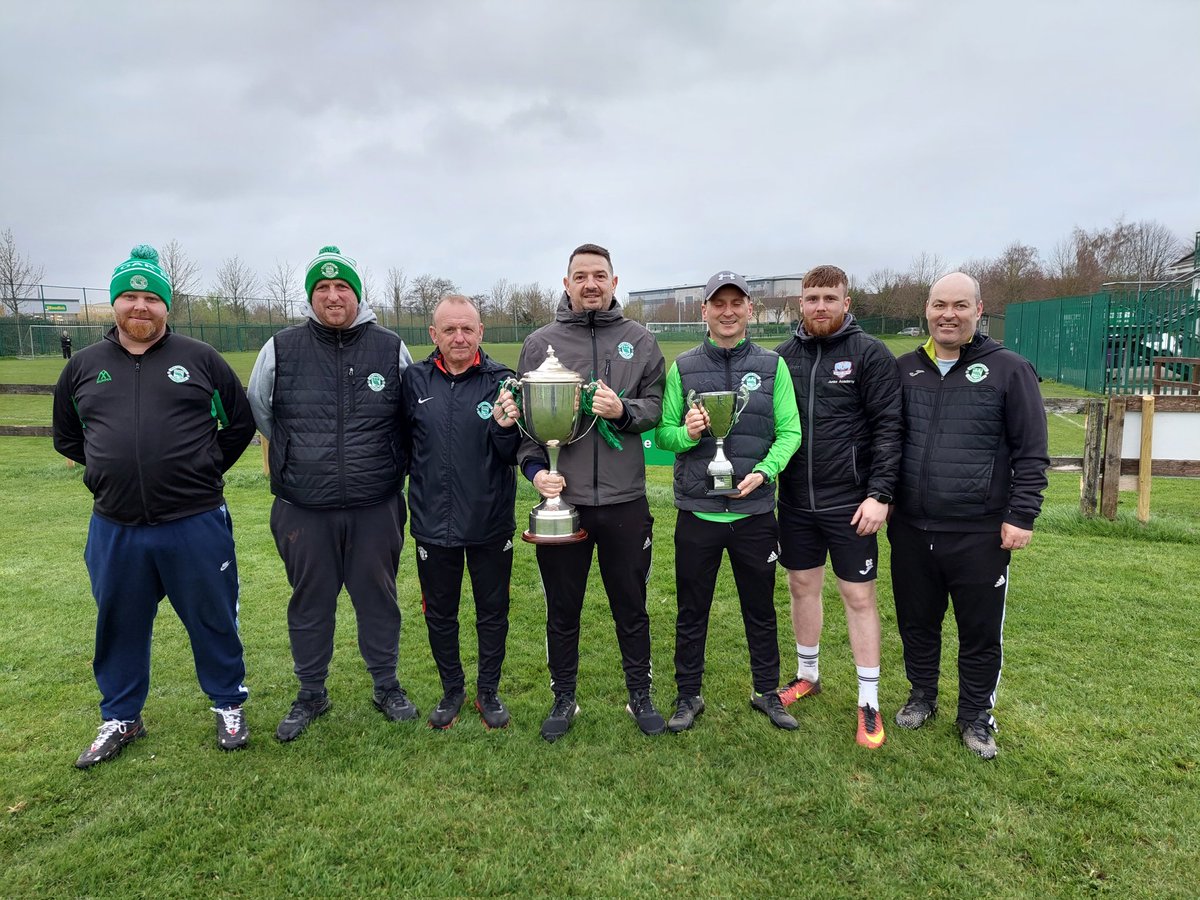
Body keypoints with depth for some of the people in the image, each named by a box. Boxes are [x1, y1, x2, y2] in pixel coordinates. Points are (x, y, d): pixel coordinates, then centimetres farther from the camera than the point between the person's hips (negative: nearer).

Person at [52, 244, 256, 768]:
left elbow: (240, 424, 7)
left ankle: (229, 705, 29)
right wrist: (114, 471, 10)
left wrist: (203, 471, 3)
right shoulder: (83, 366, 7)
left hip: (196, 524, -3)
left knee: (214, 621, 9)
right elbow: (66, 437, 20)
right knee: (119, 627, 17)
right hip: (114, 529, 3)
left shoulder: (200, 360, -1)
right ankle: (121, 719, 37)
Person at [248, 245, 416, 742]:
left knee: (378, 598, 11)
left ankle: (387, 686, 30)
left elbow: (413, 421, 10)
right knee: (310, 603, 12)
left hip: (377, 509, 0)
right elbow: (258, 413, 13)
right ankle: (311, 693, 31)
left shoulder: (391, 349, -1)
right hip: (303, 511, 0)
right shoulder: (280, 349, -2)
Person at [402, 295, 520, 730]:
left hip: (491, 522, -1)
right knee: (439, 613, 16)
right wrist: (412, 483, -2)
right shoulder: (415, 379, -3)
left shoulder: (501, 380, -7)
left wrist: (505, 428, -26)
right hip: (433, 523, 1)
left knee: (493, 612, 14)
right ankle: (452, 690, 38)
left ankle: (488, 691, 35)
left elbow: (512, 457, -8)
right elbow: (402, 443, 9)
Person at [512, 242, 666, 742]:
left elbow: (656, 407, 4)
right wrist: (535, 468, -10)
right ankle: (564, 699, 33)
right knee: (562, 610, 13)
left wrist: (624, 411, -16)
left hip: (625, 500, 1)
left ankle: (640, 696, 33)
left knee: (631, 607, 14)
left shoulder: (640, 341, 6)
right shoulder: (539, 343, 3)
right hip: (562, 499, 0)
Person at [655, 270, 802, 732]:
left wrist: (764, 470, -16)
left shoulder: (773, 365, 2)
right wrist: (687, 432, -18)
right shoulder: (683, 367, 2)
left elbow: (789, 431, 0)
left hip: (754, 511, 0)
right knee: (692, 611, 12)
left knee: (761, 610, 15)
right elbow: (663, 433, 3)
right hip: (697, 511, 0)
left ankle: (767, 692, 35)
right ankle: (688, 696, 30)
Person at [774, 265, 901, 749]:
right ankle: (807, 674, 37)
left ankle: (869, 702, 20)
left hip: (850, 504, -3)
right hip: (795, 502, 4)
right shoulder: (783, 355, 5)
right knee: (803, 587, 16)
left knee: (858, 596, 5)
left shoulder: (870, 353, -6)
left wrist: (879, 494, -15)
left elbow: (889, 427, -9)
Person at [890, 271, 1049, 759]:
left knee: (980, 633, 10)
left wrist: (1022, 516, -8)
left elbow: (1031, 454, -4)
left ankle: (976, 717, 30)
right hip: (911, 530, 3)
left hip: (980, 534, -3)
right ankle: (921, 697, 38)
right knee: (917, 623, 17)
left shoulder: (1009, 370, -4)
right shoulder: (904, 369, 7)